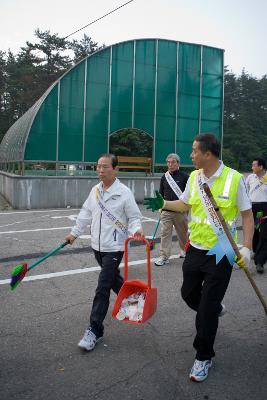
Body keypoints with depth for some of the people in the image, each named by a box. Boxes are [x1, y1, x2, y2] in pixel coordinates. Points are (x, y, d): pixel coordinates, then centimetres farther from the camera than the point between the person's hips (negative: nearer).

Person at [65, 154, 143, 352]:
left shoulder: (124, 192, -13)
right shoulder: (95, 190, 5)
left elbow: (134, 217, -8)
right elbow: (86, 214, 16)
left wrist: (136, 230, -27)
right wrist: (75, 232, 19)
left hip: (114, 247, -6)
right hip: (98, 245, 7)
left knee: (102, 288, -8)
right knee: (113, 278, 21)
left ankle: (94, 330, 1)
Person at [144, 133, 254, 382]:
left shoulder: (234, 179, -14)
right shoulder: (194, 177, 1)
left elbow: (247, 215, -8)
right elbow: (185, 205, 17)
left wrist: (246, 248, -15)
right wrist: (163, 204, 3)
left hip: (220, 254, -5)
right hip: (195, 249, 6)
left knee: (207, 308, 1)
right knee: (189, 294, 19)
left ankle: (204, 357, 22)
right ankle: (215, 310, 52)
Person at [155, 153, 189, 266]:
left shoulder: (184, 176, -3)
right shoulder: (164, 177, 8)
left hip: (180, 210, -2)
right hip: (166, 211, 2)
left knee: (183, 232, 13)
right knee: (165, 233, -3)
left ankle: (184, 250, 38)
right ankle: (163, 256, -1)